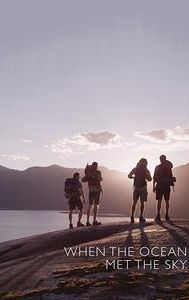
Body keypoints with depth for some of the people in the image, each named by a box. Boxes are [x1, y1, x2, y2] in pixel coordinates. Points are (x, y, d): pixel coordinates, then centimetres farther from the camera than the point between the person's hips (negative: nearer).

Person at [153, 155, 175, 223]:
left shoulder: (168, 166, 7)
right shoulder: (157, 167, 9)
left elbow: (171, 166, -19)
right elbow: (154, 177, 9)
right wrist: (154, 186, 2)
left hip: (167, 186, 0)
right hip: (159, 185, 0)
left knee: (167, 201, 1)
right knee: (159, 201, -2)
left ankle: (167, 215, 7)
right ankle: (158, 216, 0)